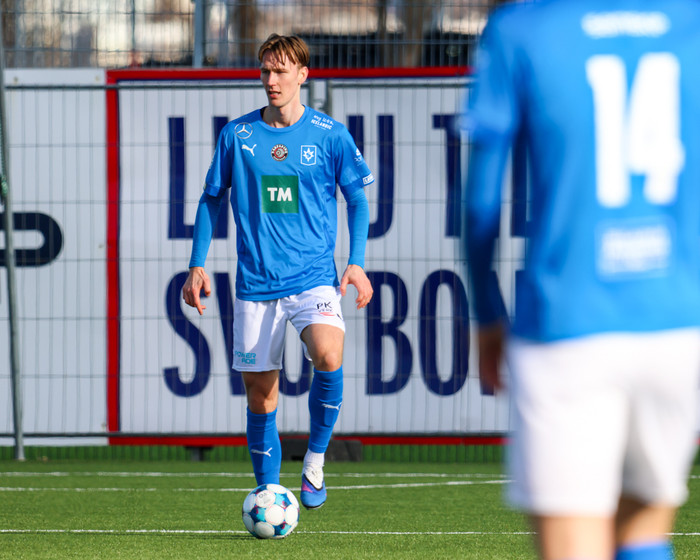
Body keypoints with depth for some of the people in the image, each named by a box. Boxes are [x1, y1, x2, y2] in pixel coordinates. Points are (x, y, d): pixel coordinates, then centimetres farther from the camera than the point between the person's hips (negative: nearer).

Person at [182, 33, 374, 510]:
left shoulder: (330, 135, 0)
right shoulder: (237, 134, 4)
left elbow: (358, 199, 8)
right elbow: (212, 198, 14)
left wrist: (356, 263, -2)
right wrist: (198, 265, 8)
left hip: (315, 277, -2)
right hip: (256, 284, 2)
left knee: (328, 356, -29)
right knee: (260, 397, 2)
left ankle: (316, 460, -10)